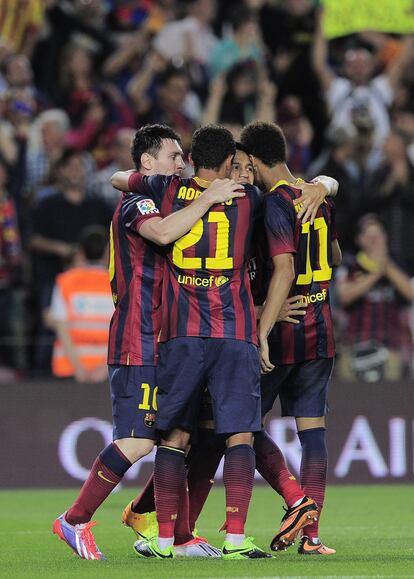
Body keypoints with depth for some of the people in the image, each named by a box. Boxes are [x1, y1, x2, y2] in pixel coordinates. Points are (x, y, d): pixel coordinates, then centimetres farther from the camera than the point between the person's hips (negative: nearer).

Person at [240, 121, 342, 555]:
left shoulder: (275, 203, -13)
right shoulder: (318, 199, 10)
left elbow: (284, 271, -23)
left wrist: (261, 332, -24)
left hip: (282, 337, -7)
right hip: (320, 332, 7)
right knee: (312, 429, 4)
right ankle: (310, 534, -1)